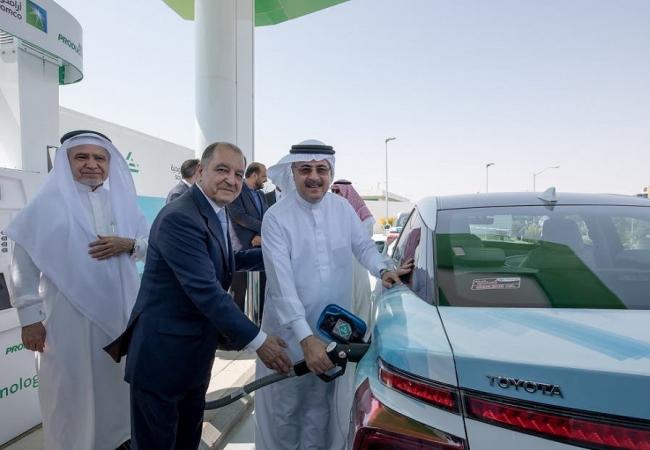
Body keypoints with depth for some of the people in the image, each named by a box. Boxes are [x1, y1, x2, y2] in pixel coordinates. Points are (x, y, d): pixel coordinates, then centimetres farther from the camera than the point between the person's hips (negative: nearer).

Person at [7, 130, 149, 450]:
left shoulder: (122, 202, 5)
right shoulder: (47, 204, -4)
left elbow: (151, 243, 8)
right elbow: (24, 265, -5)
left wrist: (128, 244, -13)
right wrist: (29, 317, -7)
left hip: (120, 313, 4)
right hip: (69, 317, -3)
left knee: (117, 380, 15)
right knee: (72, 388, 8)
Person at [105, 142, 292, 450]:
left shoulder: (216, 214, 7)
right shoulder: (179, 218, -24)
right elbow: (206, 291, -28)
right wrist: (257, 341, -24)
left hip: (195, 353, 9)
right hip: (162, 354, -9)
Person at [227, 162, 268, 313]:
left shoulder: (261, 195, 17)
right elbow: (240, 217, -16)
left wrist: (261, 236, -10)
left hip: (261, 247, 7)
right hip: (241, 248, -7)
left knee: (264, 287, 9)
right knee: (239, 288, 3)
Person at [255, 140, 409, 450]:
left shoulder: (343, 208, -2)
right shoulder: (276, 218, -17)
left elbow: (364, 246, 11)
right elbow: (281, 282, -23)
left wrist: (383, 269, -10)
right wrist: (305, 336, -29)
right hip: (290, 330, -3)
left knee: (320, 406, 20)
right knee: (285, 407, 14)